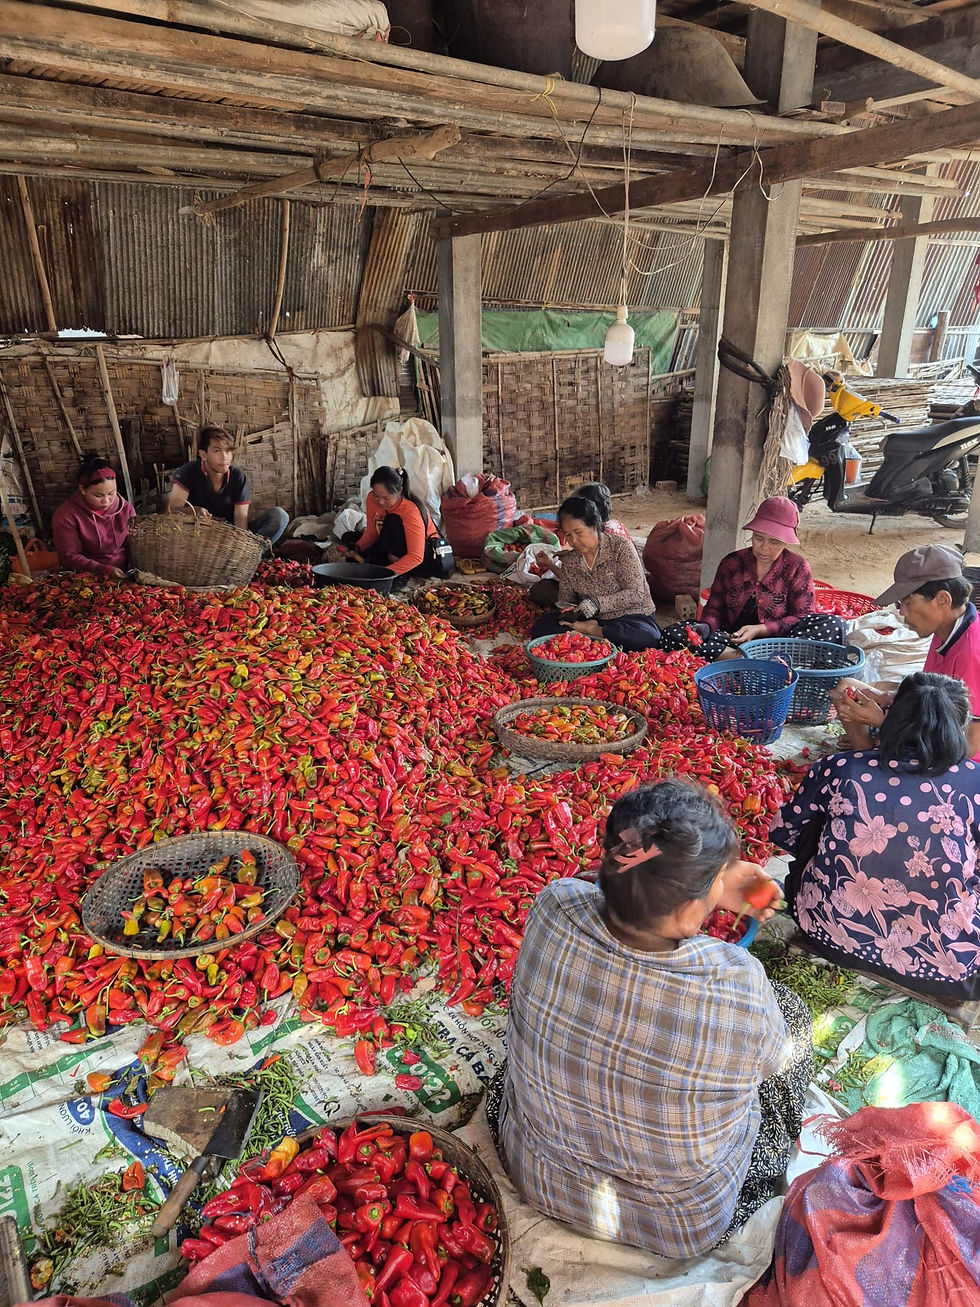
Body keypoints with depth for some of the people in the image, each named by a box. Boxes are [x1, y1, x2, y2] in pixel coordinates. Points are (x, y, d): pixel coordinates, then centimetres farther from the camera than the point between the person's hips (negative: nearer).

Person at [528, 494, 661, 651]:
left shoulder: (621, 547, -11)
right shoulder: (569, 560, 4)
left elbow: (636, 594, -15)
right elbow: (565, 599, 10)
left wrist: (598, 602, -25)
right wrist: (568, 611, -16)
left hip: (631, 618, -3)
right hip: (593, 620, 3)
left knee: (647, 637, -40)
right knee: (542, 626, -16)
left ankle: (587, 630, -23)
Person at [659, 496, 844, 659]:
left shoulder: (797, 567, 2)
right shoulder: (732, 562, 8)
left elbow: (803, 616, -4)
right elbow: (714, 608, 9)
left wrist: (759, 629, -18)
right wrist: (707, 626, -16)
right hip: (732, 640, 2)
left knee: (833, 625, -29)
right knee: (672, 635, -21)